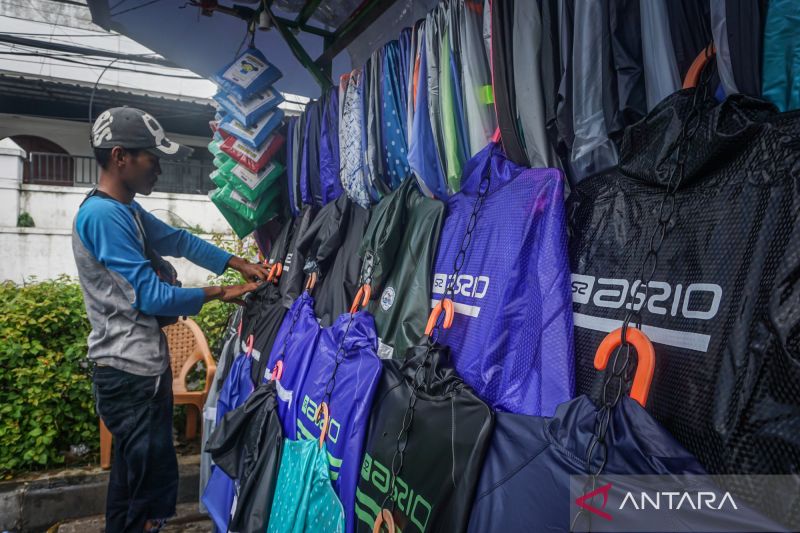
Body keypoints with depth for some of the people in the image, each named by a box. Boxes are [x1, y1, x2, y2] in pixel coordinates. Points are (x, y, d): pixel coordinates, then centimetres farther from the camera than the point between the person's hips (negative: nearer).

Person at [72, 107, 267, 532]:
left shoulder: (127, 210, 11)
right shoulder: (103, 214, -20)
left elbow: (179, 240, 17)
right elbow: (152, 297, -20)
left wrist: (239, 265, 5)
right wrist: (219, 294, -9)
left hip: (137, 367, 10)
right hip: (131, 372, -10)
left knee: (131, 473, 21)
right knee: (156, 485, -2)